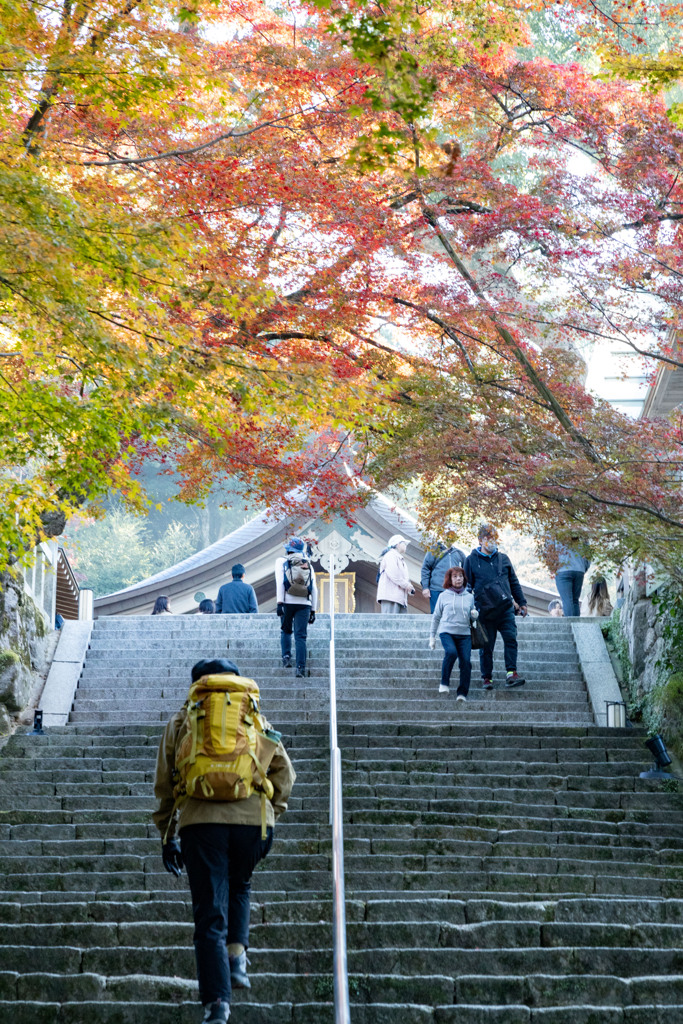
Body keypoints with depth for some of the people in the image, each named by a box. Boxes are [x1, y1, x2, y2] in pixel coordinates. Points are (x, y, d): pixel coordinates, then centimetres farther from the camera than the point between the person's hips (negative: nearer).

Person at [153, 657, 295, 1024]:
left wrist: (167, 835, 18)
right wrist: (270, 815, 16)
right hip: (251, 819, 1)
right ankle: (236, 953, 7)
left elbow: (164, 782, 13)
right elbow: (283, 769, 9)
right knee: (239, 887, 28)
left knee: (209, 914, 0)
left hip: (201, 822, -1)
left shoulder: (181, 721, 16)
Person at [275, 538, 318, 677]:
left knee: (285, 631, 20)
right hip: (304, 603, 1)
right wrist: (313, 610, 13)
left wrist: (279, 603, -10)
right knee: (301, 636, 0)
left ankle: (286, 656, 5)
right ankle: (301, 667, -8)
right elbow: (314, 589, 11)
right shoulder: (308, 565, 15)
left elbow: (280, 582, -6)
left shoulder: (282, 562, 7)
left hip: (288, 602, -1)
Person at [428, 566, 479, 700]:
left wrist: (475, 615, -5)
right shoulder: (443, 596, 7)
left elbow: (472, 619, 19)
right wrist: (432, 636, 13)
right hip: (446, 632, -2)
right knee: (451, 652, -29)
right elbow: (436, 617, 14)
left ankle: (462, 693, -5)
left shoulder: (469, 597, 13)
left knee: (465, 661, -14)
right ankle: (444, 683, -11)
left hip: (464, 634, 2)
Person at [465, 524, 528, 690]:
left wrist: (522, 602, 15)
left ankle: (511, 673, -13)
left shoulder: (503, 558, 13)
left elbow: (514, 582, 19)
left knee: (511, 639, -12)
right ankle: (487, 677, 12)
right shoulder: (472, 560, 5)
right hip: (485, 612, -2)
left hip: (506, 609, 2)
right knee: (486, 646, 2)